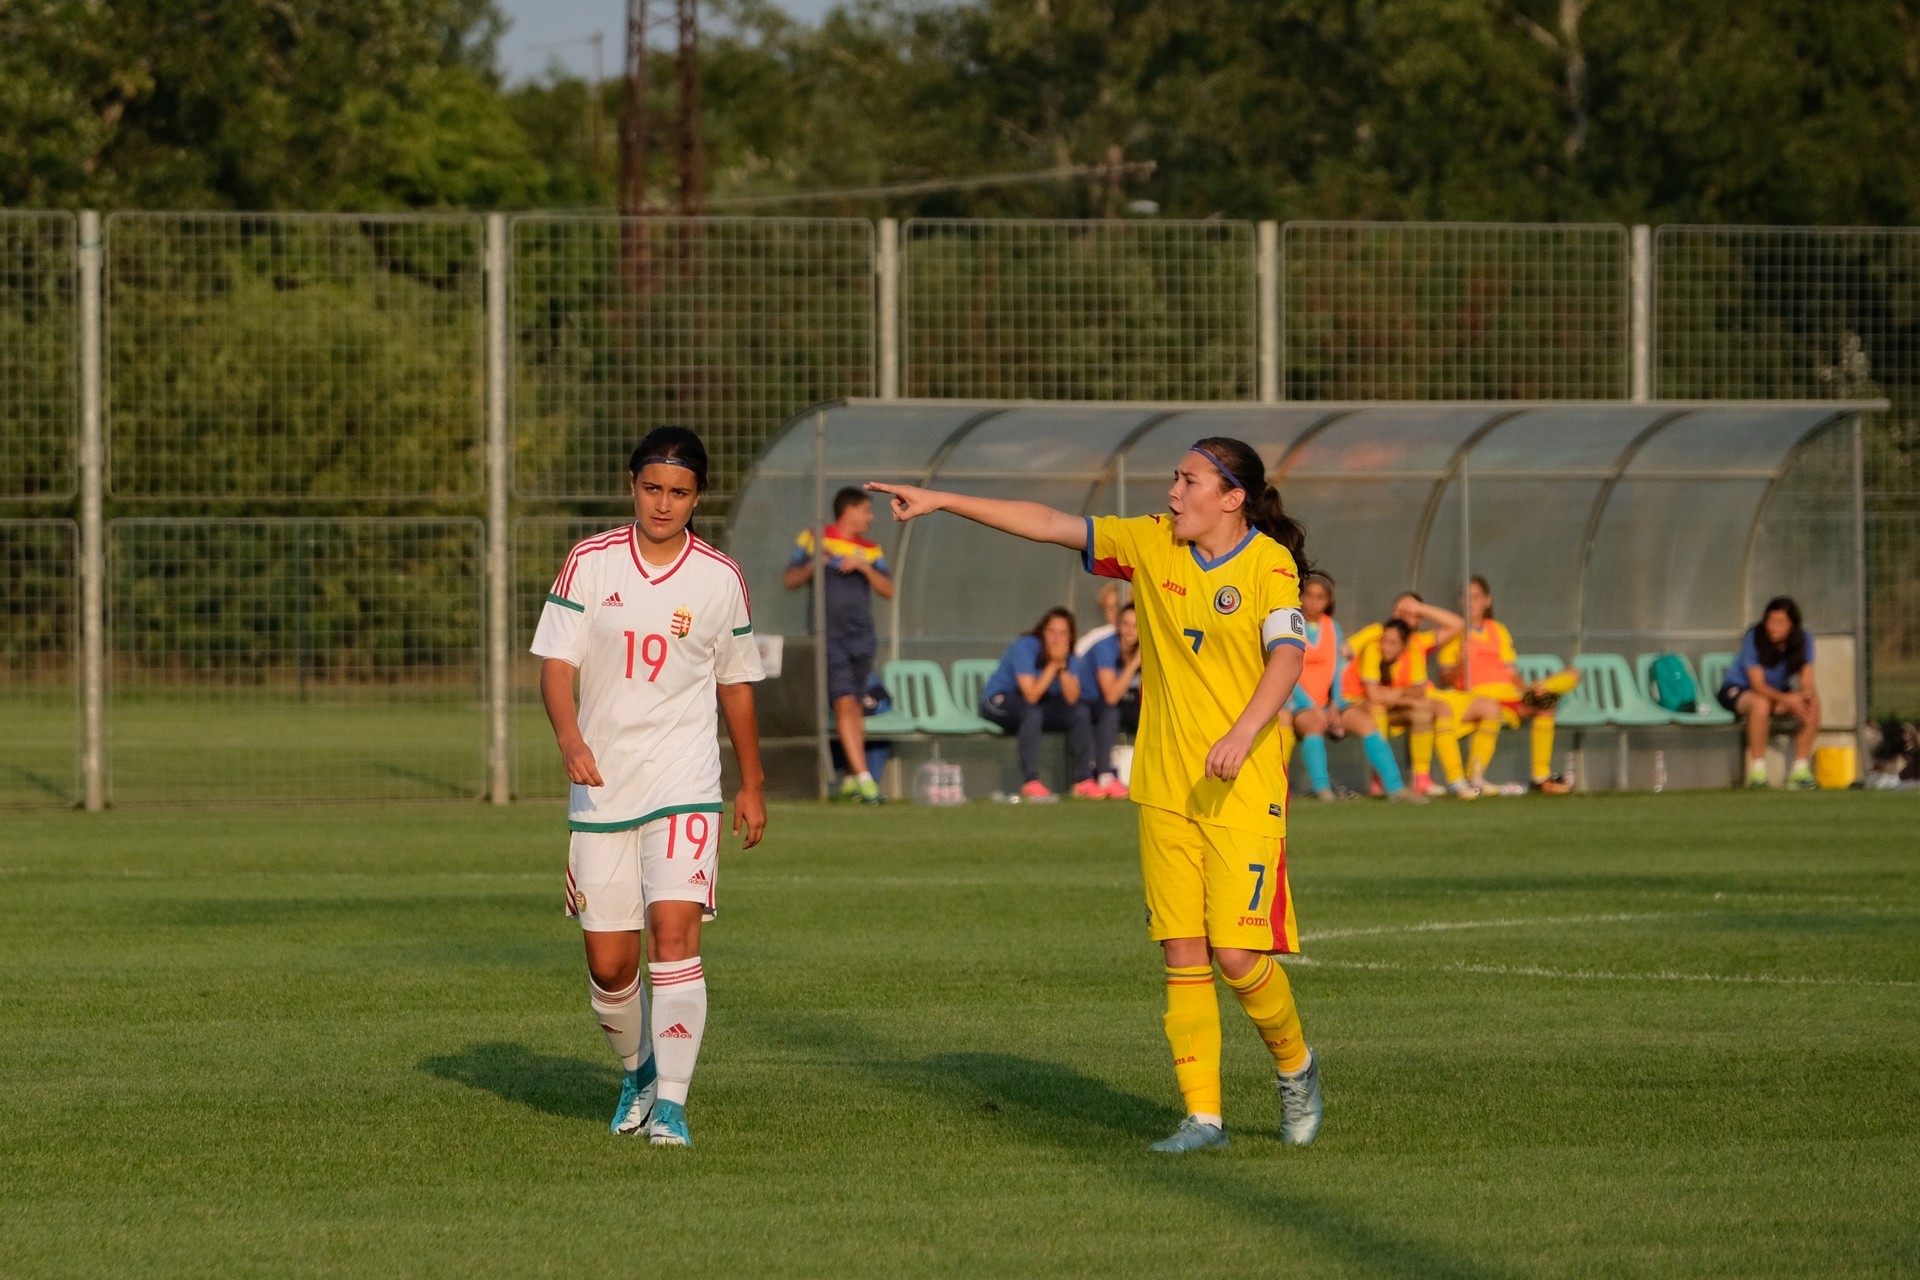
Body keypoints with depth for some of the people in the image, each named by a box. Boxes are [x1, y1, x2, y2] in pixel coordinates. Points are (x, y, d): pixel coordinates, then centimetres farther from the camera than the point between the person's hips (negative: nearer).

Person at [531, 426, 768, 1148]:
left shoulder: (720, 579, 2)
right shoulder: (590, 564, 0)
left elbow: (735, 683, 13)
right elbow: (556, 663, -5)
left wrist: (752, 785, 18)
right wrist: (570, 738, -24)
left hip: (685, 786, -1)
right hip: (600, 788, 1)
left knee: (673, 931, -19)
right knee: (609, 965, 4)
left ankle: (671, 1104, -16)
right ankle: (638, 1070, 33)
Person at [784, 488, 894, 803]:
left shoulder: (870, 549, 15)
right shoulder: (812, 539, 4)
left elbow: (888, 590, 8)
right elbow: (790, 581, 4)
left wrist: (864, 566, -7)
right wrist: (812, 565, -14)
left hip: (861, 637, 4)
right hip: (828, 637, -4)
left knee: (854, 707, 8)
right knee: (844, 703, -15)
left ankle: (851, 779, 17)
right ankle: (863, 777, -21)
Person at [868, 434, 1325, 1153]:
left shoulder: (1270, 564, -7)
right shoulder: (1151, 543, 7)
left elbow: (1287, 659, -18)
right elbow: (1048, 525, 7)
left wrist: (1243, 732, -34)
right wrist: (940, 502, 4)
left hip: (1244, 791, -5)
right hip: (1165, 789, 5)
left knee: (1237, 953, -10)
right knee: (1182, 956, 1)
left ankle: (1294, 1067, 17)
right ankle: (1202, 1116, 5)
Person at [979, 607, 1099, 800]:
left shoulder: (1070, 658, -4)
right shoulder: (1024, 647, -22)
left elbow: (1071, 698, -19)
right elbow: (1031, 695, -29)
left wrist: (1062, 665, -29)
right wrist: (1053, 664, -26)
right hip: (999, 700, -6)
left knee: (1081, 712, -12)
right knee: (1032, 712, -37)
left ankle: (1083, 782, -12)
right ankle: (1031, 783, -40)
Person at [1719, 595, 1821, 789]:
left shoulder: (1803, 640, -10)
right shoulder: (1755, 639, -23)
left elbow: (1806, 682, -13)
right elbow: (1758, 685, -27)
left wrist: (1808, 695, -39)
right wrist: (1786, 699, -43)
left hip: (1778, 694, 5)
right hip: (1738, 691, -5)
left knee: (1812, 705, -22)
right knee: (1761, 703, -39)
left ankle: (1800, 770, -18)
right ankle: (1757, 771, -35)